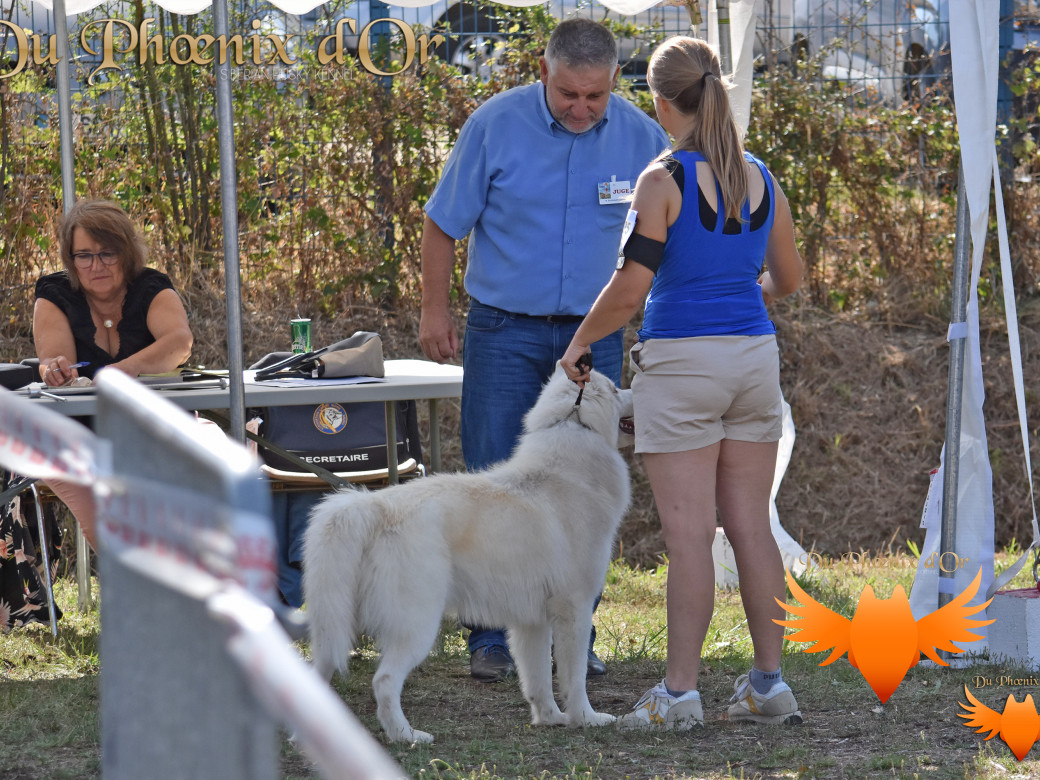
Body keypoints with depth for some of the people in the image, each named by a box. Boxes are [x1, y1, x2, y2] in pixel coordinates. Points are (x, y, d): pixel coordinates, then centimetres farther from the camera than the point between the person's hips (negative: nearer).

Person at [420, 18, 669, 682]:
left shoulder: (641, 137, -4)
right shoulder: (497, 126, -11)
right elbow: (444, 222, -1)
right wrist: (435, 310, 1)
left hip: (593, 333, 2)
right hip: (504, 330, -2)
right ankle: (492, 638, 4)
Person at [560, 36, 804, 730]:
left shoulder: (664, 182, -11)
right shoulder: (761, 179, 6)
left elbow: (631, 287, -15)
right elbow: (789, 280, 15)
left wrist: (580, 342, 0)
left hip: (682, 360, -5)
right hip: (755, 357, 5)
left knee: (689, 532, -4)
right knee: (751, 525, 10)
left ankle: (680, 692, -1)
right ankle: (770, 684, 12)